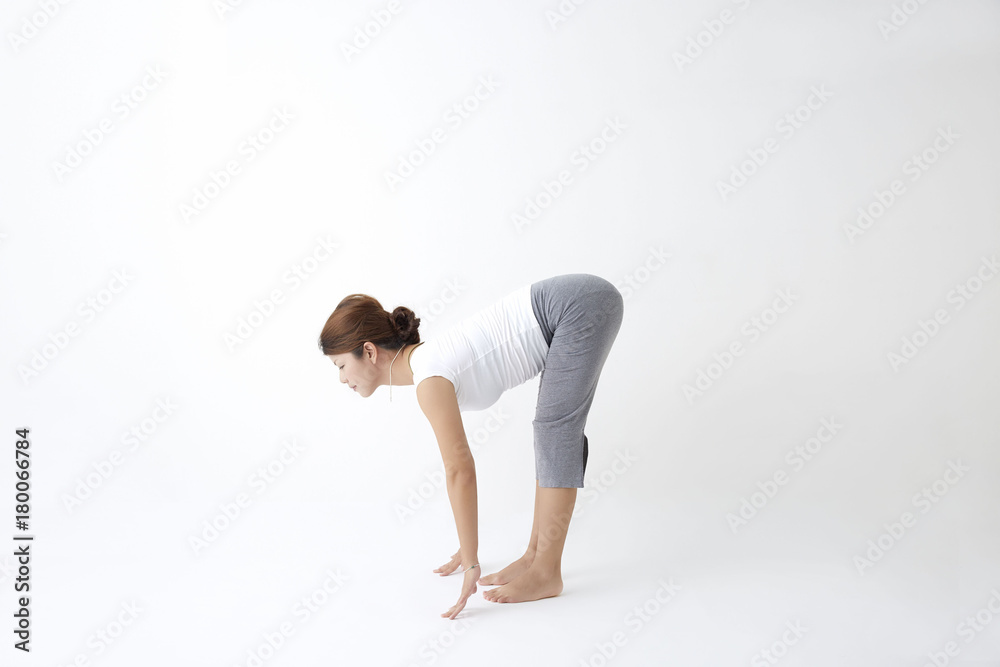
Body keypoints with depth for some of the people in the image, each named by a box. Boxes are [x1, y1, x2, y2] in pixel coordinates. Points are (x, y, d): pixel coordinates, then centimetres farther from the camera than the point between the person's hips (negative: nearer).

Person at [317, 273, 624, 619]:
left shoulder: (430, 380, -17)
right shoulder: (425, 362, 9)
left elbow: (460, 470, -19)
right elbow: (458, 467, 17)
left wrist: (471, 564, -14)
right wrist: (468, 547, 22)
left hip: (581, 305, -9)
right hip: (572, 307, 9)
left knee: (556, 431, -7)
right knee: (553, 432, 10)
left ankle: (547, 572, 0)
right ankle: (536, 554, 18)